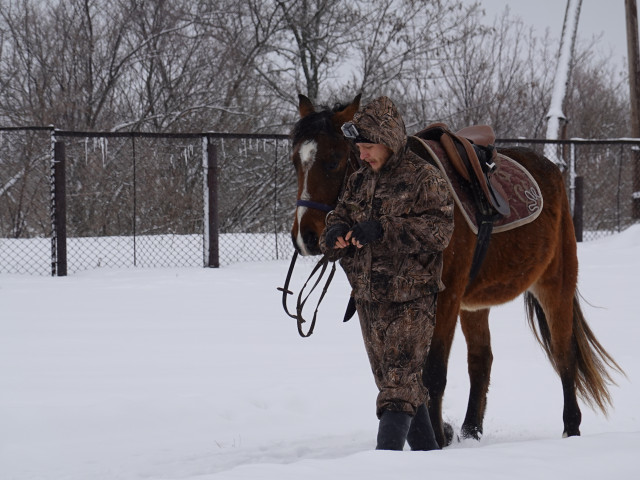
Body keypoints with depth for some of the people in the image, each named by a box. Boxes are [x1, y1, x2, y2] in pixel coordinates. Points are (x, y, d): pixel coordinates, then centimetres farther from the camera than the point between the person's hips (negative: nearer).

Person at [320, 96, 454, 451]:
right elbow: (338, 219, 18)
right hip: (368, 298, 7)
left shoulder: (423, 177, -6)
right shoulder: (359, 182, 14)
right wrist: (336, 235, -8)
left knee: (399, 381, -13)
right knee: (390, 380, 13)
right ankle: (427, 454, 24)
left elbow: (440, 230, -16)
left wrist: (385, 229, -24)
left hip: (410, 298, -7)